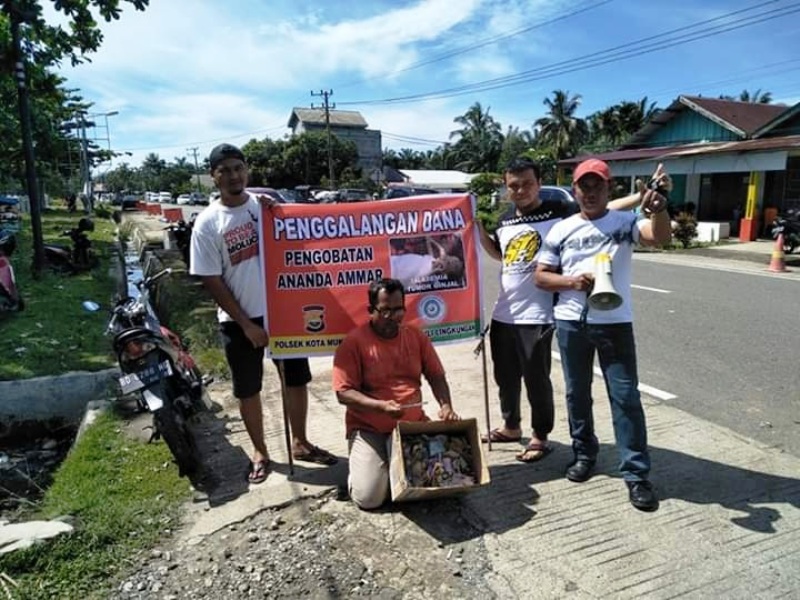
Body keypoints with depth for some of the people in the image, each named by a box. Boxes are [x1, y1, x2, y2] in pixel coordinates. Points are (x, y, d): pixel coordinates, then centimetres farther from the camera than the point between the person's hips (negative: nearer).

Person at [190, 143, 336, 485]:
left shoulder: (267, 206, 1)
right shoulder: (207, 223, -7)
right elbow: (211, 281, -8)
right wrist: (247, 324, -11)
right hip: (239, 320, -2)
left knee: (297, 379, 11)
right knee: (248, 390, 10)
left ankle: (299, 443, 31)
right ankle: (260, 452, 30)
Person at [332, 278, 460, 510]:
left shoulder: (416, 336, 4)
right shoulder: (353, 342, -10)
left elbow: (436, 375, 9)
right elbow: (343, 392, -13)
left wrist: (446, 406, -9)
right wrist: (381, 406, -26)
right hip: (368, 429, -3)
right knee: (369, 497, -15)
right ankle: (365, 464, 20)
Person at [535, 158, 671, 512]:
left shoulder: (625, 223, 0)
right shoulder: (561, 230, 5)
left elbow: (661, 237, -19)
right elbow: (541, 276, 4)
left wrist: (658, 210, -40)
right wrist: (572, 281, -14)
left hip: (615, 323, -2)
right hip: (571, 323, 2)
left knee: (626, 396, 0)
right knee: (577, 393, 13)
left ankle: (636, 473, 10)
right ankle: (584, 454, 32)